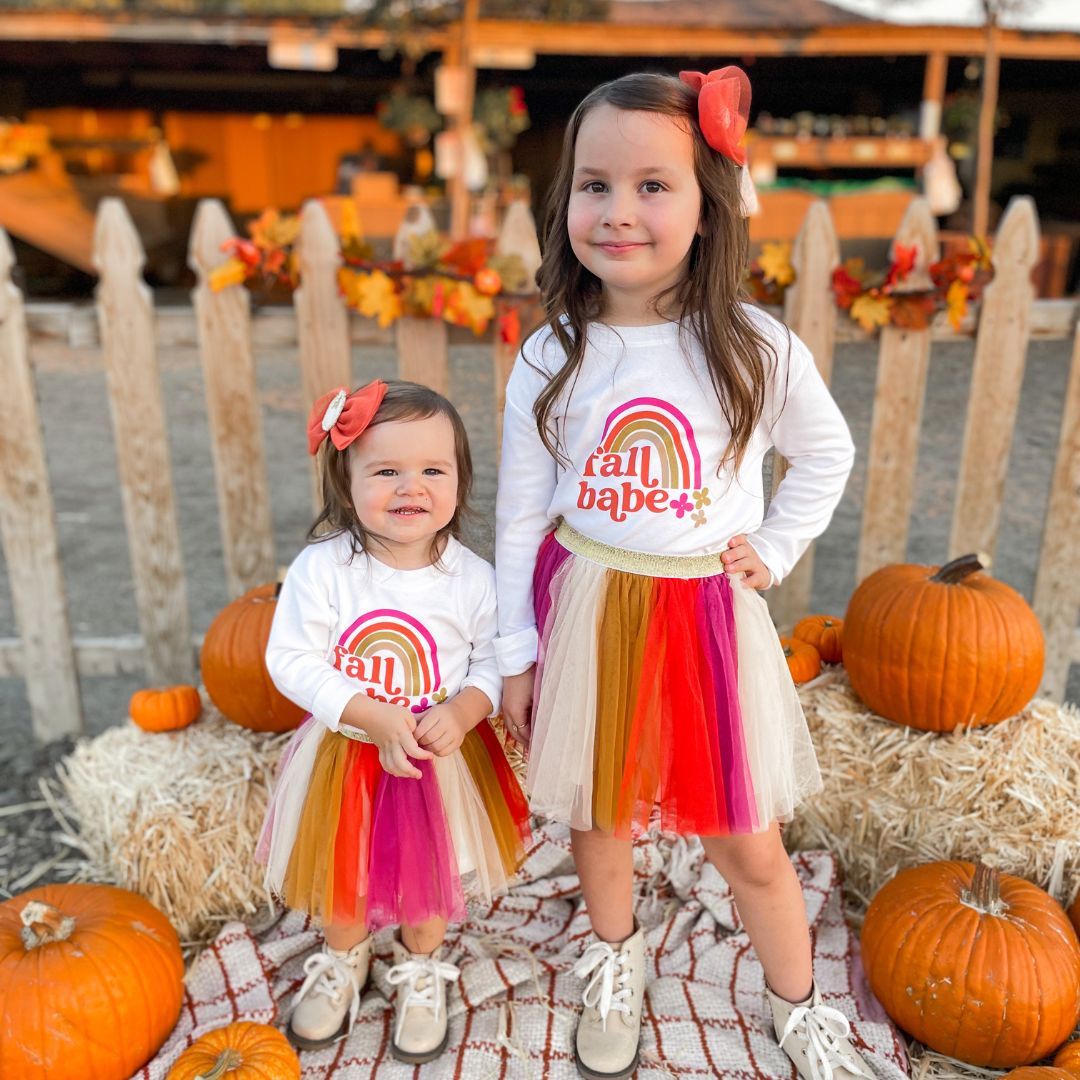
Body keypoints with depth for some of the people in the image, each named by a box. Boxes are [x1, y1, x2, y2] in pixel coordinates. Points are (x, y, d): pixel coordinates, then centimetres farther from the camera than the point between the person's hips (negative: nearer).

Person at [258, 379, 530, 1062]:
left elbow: (494, 659, -6)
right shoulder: (322, 568, -19)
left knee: (430, 873, 20)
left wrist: (462, 711, -26)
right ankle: (344, 959, 54)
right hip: (345, 754, 0)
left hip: (441, 753, 1)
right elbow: (292, 658, -18)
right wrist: (373, 716, -25)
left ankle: (420, 969, 51)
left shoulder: (473, 577, -14)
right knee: (340, 872, 21)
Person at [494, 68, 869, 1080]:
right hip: (585, 613, 1)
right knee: (595, 810, 17)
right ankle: (614, 958, 48)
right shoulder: (549, 360, -7)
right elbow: (520, 516, -1)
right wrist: (515, 653, 0)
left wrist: (773, 550, 1)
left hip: (711, 615, -1)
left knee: (748, 843, 11)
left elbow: (826, 453, 9)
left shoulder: (755, 349, -9)